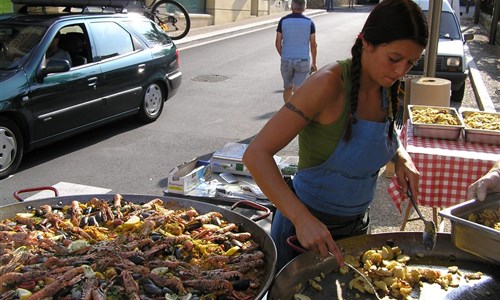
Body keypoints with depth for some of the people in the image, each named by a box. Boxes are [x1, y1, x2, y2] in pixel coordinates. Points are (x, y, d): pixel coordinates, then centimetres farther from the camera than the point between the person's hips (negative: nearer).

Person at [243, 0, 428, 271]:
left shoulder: (386, 88, -5)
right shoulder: (330, 83, -26)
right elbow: (256, 154, -31)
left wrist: (403, 159, -6)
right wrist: (303, 219, -41)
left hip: (356, 224, 6)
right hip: (306, 225, -6)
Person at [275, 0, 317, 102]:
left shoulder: (283, 21, -1)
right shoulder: (309, 22, -2)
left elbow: (278, 43, 1)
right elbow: (313, 45, -1)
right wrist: (314, 63, 9)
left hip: (286, 60, 1)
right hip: (303, 60, -1)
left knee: (288, 88, 18)